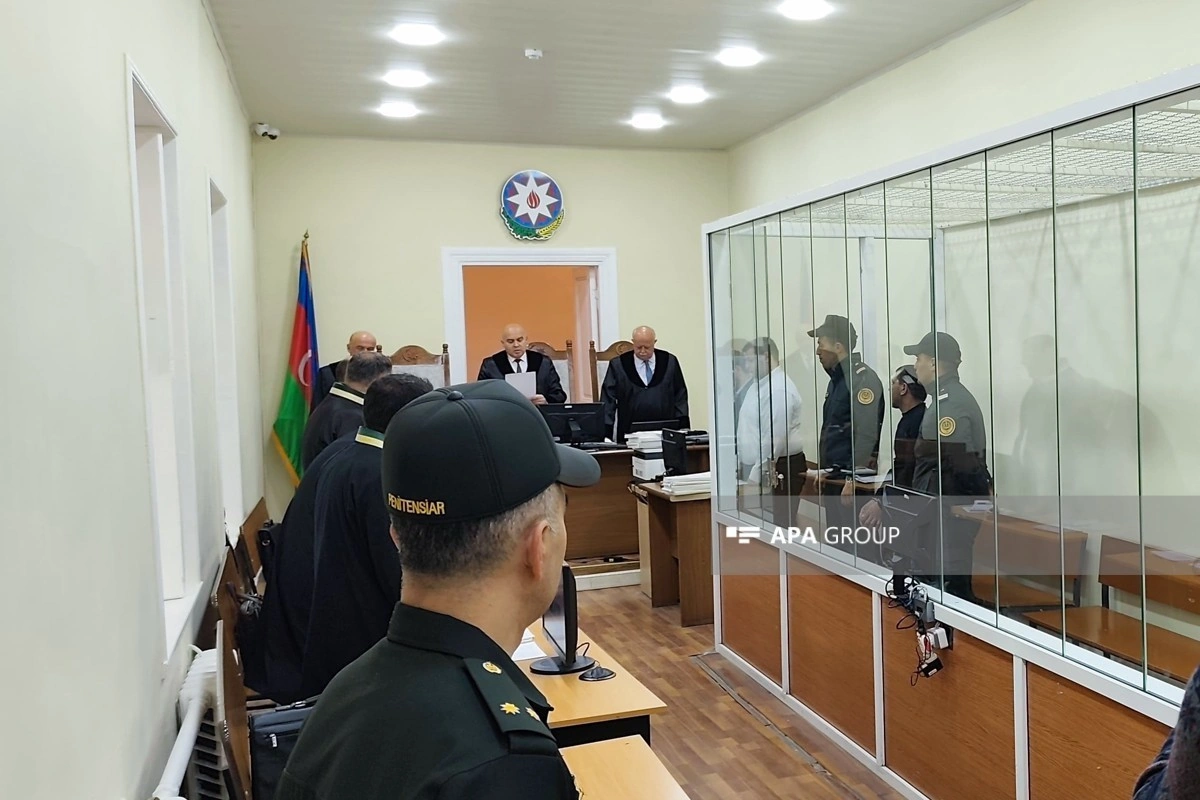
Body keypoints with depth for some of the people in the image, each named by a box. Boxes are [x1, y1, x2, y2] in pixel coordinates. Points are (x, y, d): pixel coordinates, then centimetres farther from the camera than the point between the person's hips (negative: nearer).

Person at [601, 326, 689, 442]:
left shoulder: (670, 361, 8)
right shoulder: (618, 364, 4)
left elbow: (680, 394, 13)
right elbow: (608, 400, 4)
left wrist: (682, 426, 4)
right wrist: (606, 432, -4)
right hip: (630, 432, -1)